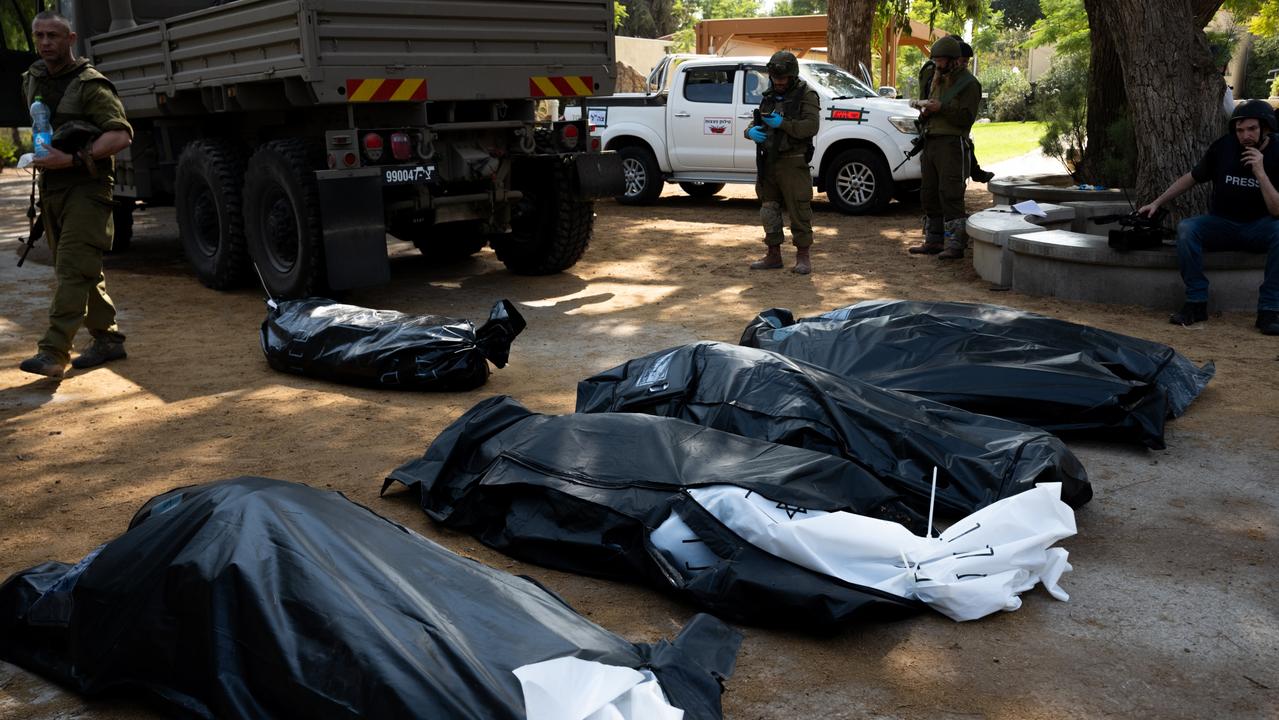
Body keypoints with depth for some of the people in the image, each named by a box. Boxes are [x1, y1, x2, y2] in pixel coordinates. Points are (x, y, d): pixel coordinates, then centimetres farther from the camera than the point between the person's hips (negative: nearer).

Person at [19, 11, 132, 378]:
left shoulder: (90, 85, -11)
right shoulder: (33, 79, 14)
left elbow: (121, 135, -22)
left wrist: (72, 159, -27)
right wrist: (41, 154, 13)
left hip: (86, 186, -8)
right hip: (50, 186, 8)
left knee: (72, 269, -14)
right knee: (83, 271, 12)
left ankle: (53, 353, -19)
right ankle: (107, 339, 21)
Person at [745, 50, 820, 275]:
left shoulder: (806, 95, -3)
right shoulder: (769, 97, 16)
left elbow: (811, 126, -15)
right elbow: (754, 123, 19)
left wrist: (782, 124, -24)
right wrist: (751, 131, -5)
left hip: (793, 164, -7)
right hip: (768, 163, 7)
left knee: (799, 211, -5)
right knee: (769, 211, 10)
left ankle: (803, 256, 3)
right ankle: (773, 255, 19)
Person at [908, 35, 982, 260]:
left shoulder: (968, 83, -4)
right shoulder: (936, 80, 21)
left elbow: (966, 117, -12)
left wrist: (941, 108, -20)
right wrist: (925, 111, 4)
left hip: (952, 143, -8)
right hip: (931, 141, 8)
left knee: (950, 195, -12)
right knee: (929, 194, 10)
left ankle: (955, 245, -11)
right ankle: (933, 241, 18)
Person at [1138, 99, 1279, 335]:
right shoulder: (1224, 146, -4)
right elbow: (1191, 178, 9)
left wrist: (1260, 172, -26)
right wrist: (1157, 203, 2)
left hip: (1258, 227, -2)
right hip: (1221, 224, 2)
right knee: (1186, 228, -29)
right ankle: (1196, 303, -24)